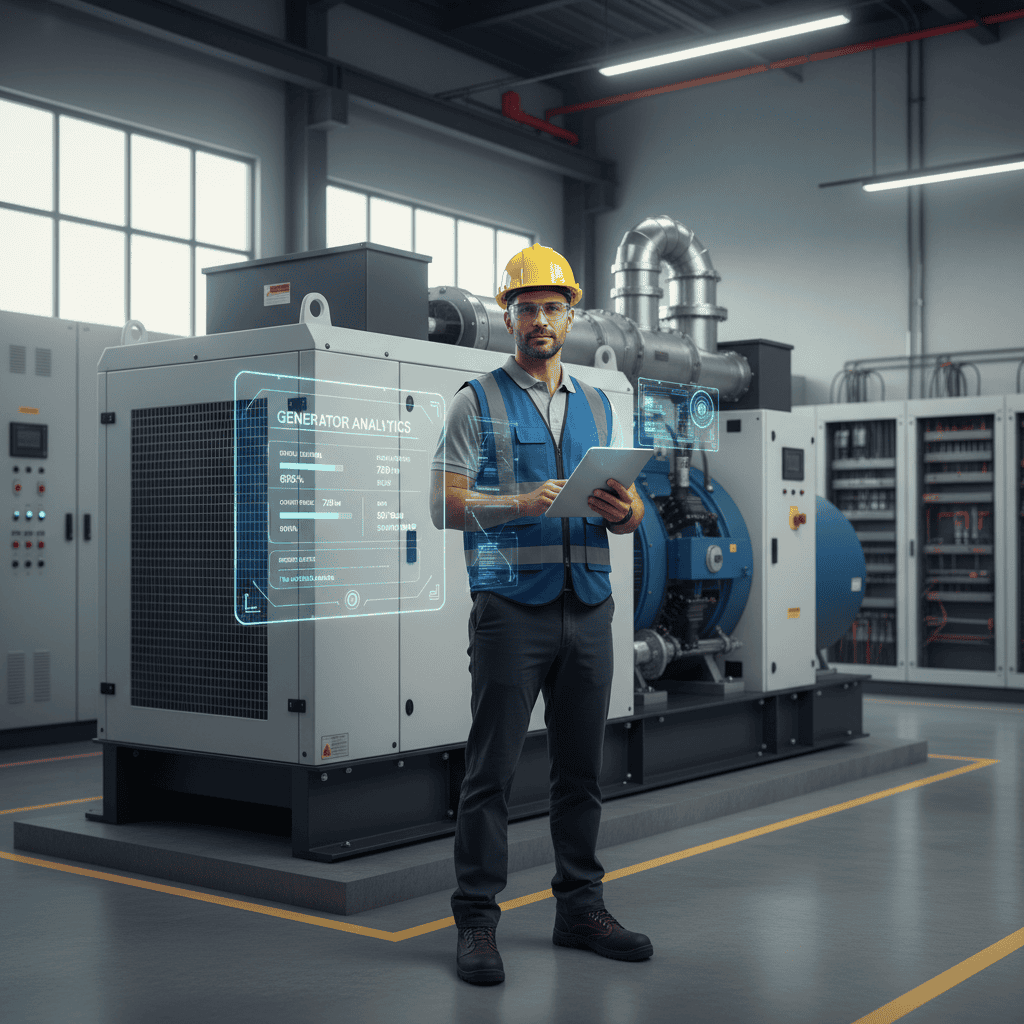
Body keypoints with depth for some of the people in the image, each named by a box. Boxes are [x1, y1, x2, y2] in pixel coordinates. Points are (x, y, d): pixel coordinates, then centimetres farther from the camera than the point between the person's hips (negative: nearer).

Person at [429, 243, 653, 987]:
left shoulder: (600, 407, 17)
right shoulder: (478, 402, 3)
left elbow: (630, 510, 16)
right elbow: (447, 506, -4)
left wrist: (625, 510, -8)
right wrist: (523, 503, -20)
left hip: (589, 606, 5)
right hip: (512, 606, -4)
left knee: (583, 767, 9)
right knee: (493, 769, -3)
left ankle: (581, 906, 21)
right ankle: (477, 921, 6)